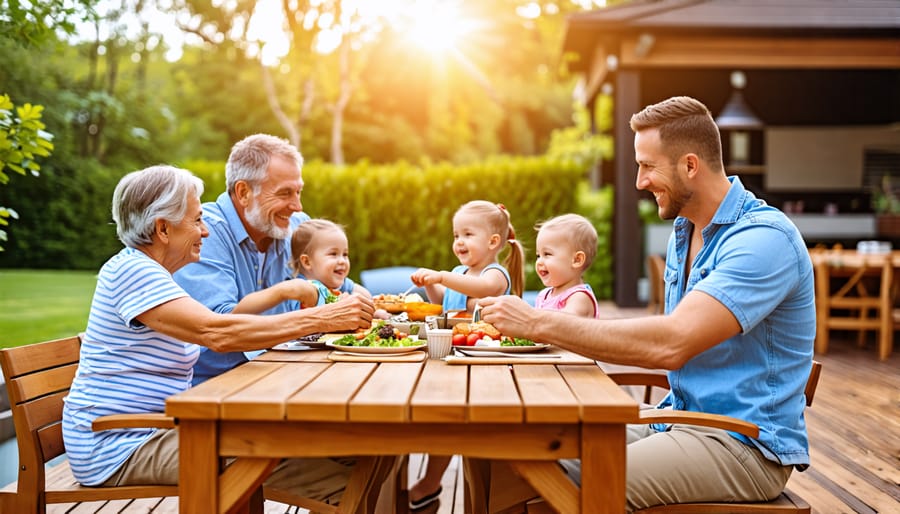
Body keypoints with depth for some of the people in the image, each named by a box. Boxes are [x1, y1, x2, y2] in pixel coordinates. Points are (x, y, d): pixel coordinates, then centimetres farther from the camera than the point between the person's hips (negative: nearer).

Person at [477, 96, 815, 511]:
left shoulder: (765, 238, -19)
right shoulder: (683, 233, 12)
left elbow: (671, 343, -30)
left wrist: (540, 323, -25)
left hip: (747, 443, -8)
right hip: (678, 416, 8)